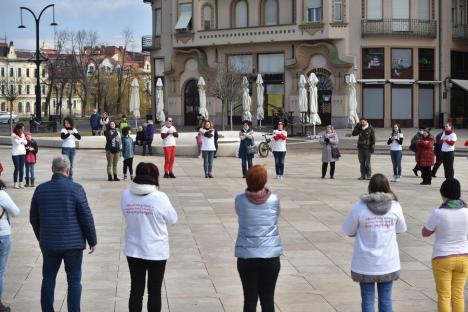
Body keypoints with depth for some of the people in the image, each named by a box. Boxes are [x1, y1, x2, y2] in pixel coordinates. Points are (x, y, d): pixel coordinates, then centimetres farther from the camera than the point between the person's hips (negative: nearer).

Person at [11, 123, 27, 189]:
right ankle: (15, 183, 2)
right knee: (17, 168, -4)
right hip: (15, 153, -5)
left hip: (22, 153, 5)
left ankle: (21, 183, 11)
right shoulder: (13, 135, -6)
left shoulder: (23, 134, 10)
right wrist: (22, 138, -4)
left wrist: (20, 139, -10)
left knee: (21, 169, 5)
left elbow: (25, 142, 2)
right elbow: (18, 142, -16)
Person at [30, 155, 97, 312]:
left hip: (49, 244, 3)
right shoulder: (76, 189, -11)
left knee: (48, 280, 13)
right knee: (74, 281, 5)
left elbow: (34, 218, 8)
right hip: (73, 243, -3)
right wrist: (92, 241, 1)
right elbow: (86, 217, -10)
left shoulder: (41, 189, 0)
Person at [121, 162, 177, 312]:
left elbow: (126, 215, 6)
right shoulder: (160, 197, -17)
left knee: (136, 290, 12)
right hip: (157, 252, -3)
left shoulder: (126, 195, -8)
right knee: (154, 291, 10)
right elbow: (172, 219, -4)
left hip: (133, 251, 3)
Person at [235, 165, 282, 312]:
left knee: (250, 299, 7)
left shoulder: (240, 200, -9)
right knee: (268, 299, 9)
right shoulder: (274, 199, -8)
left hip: (247, 256, 0)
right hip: (270, 256, 0)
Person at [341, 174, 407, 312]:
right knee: (385, 299, 13)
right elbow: (401, 229, 8)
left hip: (366, 264, -2)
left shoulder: (360, 207, -12)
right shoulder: (395, 206, -6)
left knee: (367, 300, 8)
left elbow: (347, 230, -3)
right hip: (388, 262, 2)